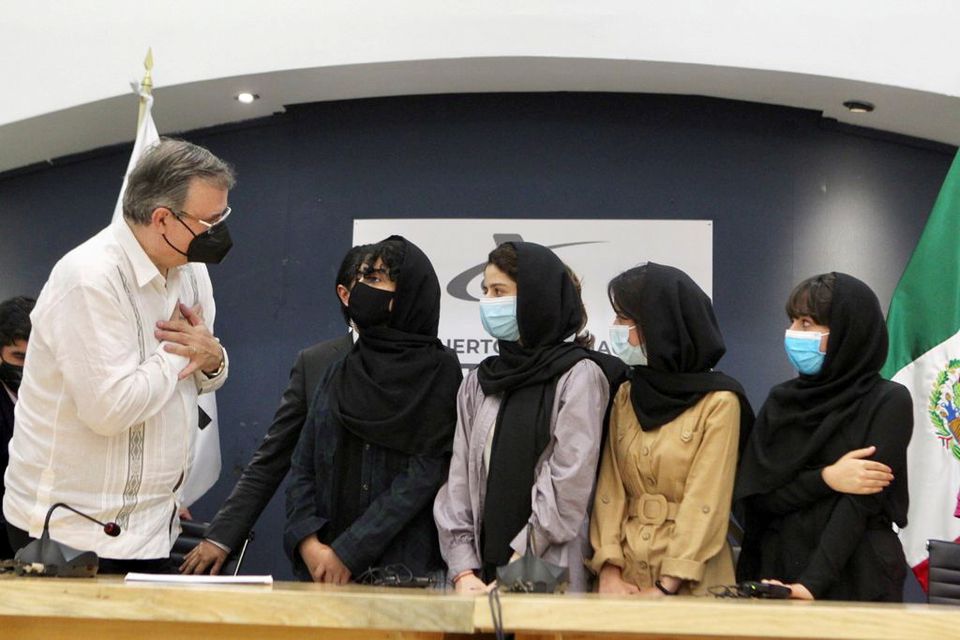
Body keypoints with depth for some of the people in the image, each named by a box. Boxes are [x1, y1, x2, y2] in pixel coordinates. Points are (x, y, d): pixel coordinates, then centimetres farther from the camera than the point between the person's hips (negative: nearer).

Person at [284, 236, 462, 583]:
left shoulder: (439, 372, -3)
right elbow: (302, 467, 9)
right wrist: (307, 541, -9)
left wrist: (347, 553, -13)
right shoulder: (339, 375, 13)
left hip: (404, 567, -4)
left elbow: (424, 476, -10)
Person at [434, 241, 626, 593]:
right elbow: (459, 481, 6)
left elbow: (567, 490, -12)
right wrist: (463, 570, -5)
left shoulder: (579, 376, -6)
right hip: (481, 577, 5)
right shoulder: (478, 383, 11)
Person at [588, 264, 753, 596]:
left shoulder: (719, 402, -8)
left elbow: (705, 503, -13)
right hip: (627, 572, 5)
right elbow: (610, 488, 1)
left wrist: (667, 587, -17)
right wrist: (609, 571, -10)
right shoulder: (625, 397, 8)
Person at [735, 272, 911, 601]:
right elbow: (753, 494, -2)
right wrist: (825, 479, -16)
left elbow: (860, 504, -15)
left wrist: (812, 584, -25)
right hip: (775, 573, 4)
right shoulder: (781, 401, 6)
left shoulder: (888, 402, -6)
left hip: (855, 578, -3)